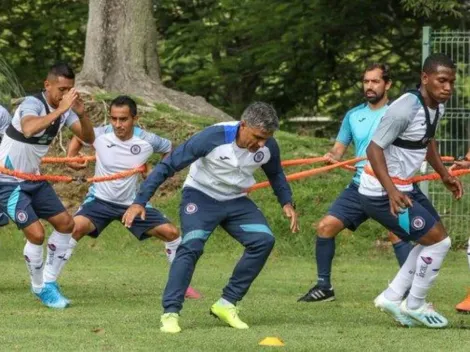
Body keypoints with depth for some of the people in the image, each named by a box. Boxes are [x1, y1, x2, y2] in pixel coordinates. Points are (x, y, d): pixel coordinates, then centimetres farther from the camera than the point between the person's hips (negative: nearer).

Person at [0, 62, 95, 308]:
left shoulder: (64, 109, -2)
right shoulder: (32, 104, -25)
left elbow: (88, 138, -6)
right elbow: (28, 129, -47)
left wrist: (82, 113, -24)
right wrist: (60, 111, -46)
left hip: (33, 180, 8)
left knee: (65, 223, 5)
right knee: (36, 233, -15)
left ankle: (48, 282, 18)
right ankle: (39, 288, 6)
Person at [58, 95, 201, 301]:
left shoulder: (147, 141, -13)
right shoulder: (100, 135, -14)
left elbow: (168, 149, 9)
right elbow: (78, 137, 9)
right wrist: (71, 157, -7)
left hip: (133, 203, 2)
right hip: (100, 200, -2)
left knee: (171, 232, -6)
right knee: (75, 227, -29)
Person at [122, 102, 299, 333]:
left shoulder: (268, 147, -14)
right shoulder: (213, 138, -29)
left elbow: (275, 174, 13)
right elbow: (168, 165, -22)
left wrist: (287, 203, 0)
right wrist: (140, 202, -26)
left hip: (236, 201, 5)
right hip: (201, 195, -5)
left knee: (264, 240, -15)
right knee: (192, 245, -26)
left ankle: (227, 304, -7)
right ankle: (170, 313, -21)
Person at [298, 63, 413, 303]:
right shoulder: (354, 115, 12)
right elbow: (339, 149, 14)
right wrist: (332, 156, -9)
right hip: (359, 187, 5)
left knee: (396, 234, -25)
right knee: (325, 227, -1)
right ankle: (324, 287, 12)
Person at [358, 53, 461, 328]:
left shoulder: (437, 106, 3)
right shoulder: (406, 108, -25)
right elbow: (374, 149, -25)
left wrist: (444, 174, 18)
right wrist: (391, 191, -35)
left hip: (404, 188, 10)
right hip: (382, 192, -10)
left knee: (434, 241, 17)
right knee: (439, 241, -7)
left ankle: (393, 297, 22)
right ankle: (414, 305, 9)